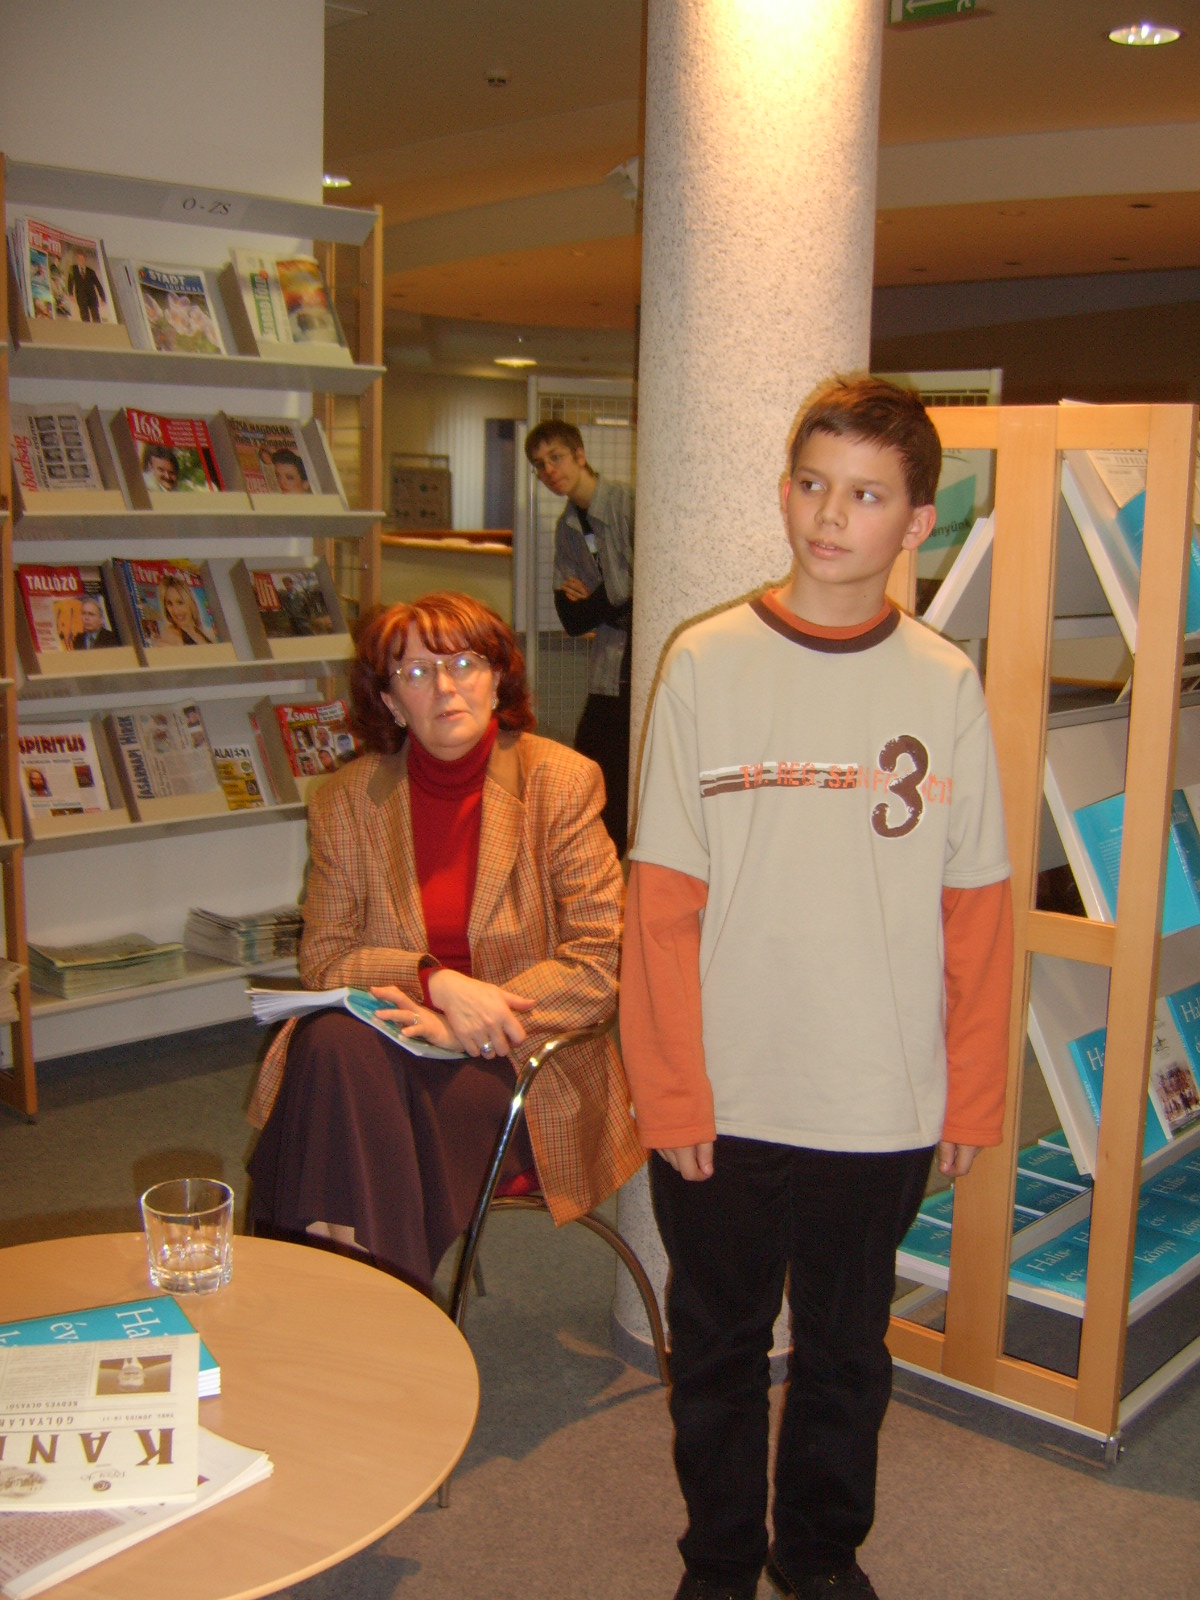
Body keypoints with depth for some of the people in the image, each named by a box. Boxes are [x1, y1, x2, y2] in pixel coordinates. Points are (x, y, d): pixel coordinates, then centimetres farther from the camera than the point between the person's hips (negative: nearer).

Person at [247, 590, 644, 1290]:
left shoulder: (561, 781, -2)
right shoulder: (346, 800, 5)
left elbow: (599, 961, -6)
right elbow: (324, 958, 3)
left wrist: (462, 1026, -18)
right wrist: (436, 982, -17)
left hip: (521, 1067, -2)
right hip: (391, 1038, 3)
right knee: (333, 1041, -31)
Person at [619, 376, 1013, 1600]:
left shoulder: (944, 685, -2)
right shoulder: (706, 664, -5)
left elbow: (974, 912, 1)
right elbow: (661, 903, -6)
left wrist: (973, 1094, 0)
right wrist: (671, 1090, -9)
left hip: (883, 1108, 1)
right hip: (722, 1103, 0)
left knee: (846, 1353, 19)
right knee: (718, 1350, 17)